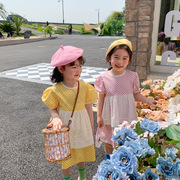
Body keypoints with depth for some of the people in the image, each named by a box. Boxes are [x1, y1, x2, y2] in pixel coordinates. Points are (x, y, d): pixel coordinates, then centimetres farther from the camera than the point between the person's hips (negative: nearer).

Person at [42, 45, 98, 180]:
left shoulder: (85, 86, -13)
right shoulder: (55, 90, -19)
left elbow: (88, 107, -2)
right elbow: (52, 109, -6)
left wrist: (91, 127, 7)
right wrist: (56, 118, -29)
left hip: (81, 127, 3)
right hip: (65, 128, -2)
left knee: (81, 154, 24)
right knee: (66, 158, 16)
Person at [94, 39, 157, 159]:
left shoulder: (132, 76, -8)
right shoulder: (104, 78, -9)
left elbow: (136, 94, 3)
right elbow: (101, 98, -1)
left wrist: (147, 100, -13)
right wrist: (99, 116, 1)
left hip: (127, 116, 0)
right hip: (110, 116, 0)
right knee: (109, 140, 17)